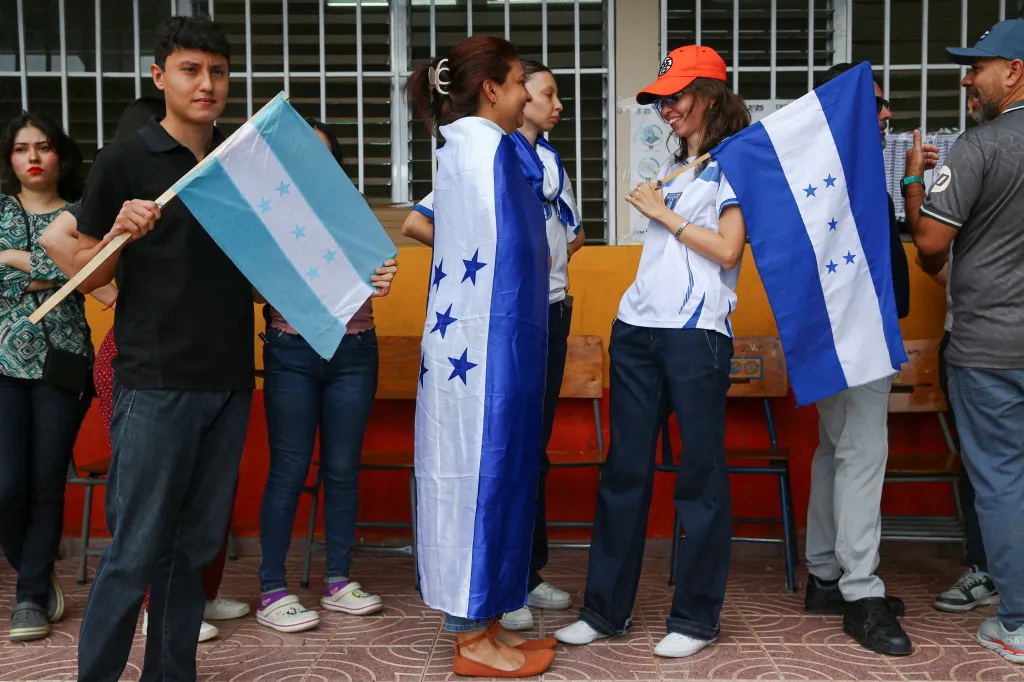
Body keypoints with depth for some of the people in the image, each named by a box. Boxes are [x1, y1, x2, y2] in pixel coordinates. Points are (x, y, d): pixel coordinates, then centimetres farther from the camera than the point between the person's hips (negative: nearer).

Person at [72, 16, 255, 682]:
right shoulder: (125, 160, -1)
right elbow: (87, 273, 0)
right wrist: (120, 233, -20)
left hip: (229, 381, 5)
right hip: (155, 382, -4)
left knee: (197, 545, 10)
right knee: (136, 550, -2)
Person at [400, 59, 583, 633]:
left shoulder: (552, 162, 15)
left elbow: (574, 231, 31)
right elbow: (417, 223, -16)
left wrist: (558, 256, 11)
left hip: (552, 311, 8)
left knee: (535, 445, 13)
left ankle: (531, 571, 25)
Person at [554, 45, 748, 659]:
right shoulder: (672, 169, 20)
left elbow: (727, 250, -12)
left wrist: (662, 213, -5)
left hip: (696, 332, -7)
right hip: (637, 329, 7)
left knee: (701, 475, 2)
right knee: (624, 472, 7)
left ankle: (697, 618, 14)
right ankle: (607, 609, 16)